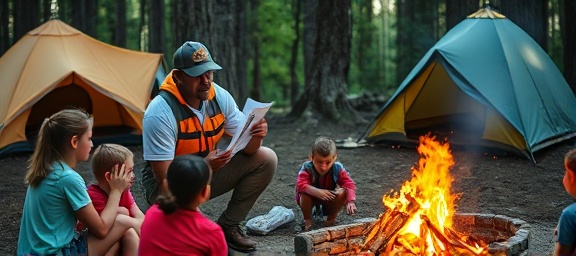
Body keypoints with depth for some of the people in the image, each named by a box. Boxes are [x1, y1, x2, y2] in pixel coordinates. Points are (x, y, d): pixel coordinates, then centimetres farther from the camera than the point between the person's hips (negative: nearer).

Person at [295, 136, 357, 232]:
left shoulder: (338, 168, -20)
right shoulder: (307, 168, -27)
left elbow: (349, 184, -22)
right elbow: (301, 184, -39)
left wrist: (350, 201, -39)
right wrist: (317, 192, -52)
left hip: (330, 199, 2)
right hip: (312, 198, -2)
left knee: (342, 193, -26)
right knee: (304, 194, -34)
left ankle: (331, 218, -3)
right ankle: (308, 220, -9)